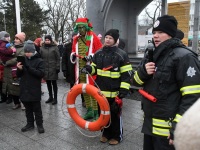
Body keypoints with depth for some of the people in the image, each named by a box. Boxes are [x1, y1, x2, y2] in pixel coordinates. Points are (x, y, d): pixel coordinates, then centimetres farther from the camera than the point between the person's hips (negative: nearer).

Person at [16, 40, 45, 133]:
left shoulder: (39, 61, -5)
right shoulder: (23, 60, 7)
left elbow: (41, 74, -16)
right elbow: (18, 75, 11)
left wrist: (29, 68, -24)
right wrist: (19, 69, -12)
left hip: (35, 90, -4)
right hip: (24, 89, 5)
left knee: (37, 109, 5)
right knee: (28, 109, 15)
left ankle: (40, 125, 17)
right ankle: (30, 124, 28)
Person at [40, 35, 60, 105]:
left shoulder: (54, 47, -3)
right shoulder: (42, 48, 6)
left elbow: (58, 58, -5)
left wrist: (57, 67, -10)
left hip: (53, 69, -3)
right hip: (45, 69, 4)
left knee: (54, 83, 6)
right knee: (48, 83, 13)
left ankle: (55, 98, 15)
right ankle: (50, 97, 28)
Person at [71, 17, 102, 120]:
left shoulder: (93, 37, -4)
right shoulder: (76, 39, 13)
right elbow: (73, 52, 22)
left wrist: (90, 57, -19)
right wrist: (73, 56, 0)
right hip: (80, 69, 6)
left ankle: (96, 112, 5)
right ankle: (89, 111, 25)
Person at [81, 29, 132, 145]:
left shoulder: (121, 54, -9)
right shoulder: (98, 53, 7)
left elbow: (126, 75, -10)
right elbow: (94, 68, 18)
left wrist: (123, 91, -16)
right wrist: (88, 68, -5)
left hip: (114, 93, -5)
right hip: (101, 92, 5)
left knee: (115, 115, 8)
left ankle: (117, 136, 28)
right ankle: (106, 133, 36)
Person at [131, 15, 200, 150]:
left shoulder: (184, 57, -15)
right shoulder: (153, 55, 12)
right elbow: (136, 81, 11)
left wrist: (179, 127, -22)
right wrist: (143, 71, -10)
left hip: (168, 129, -7)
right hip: (150, 124, 8)